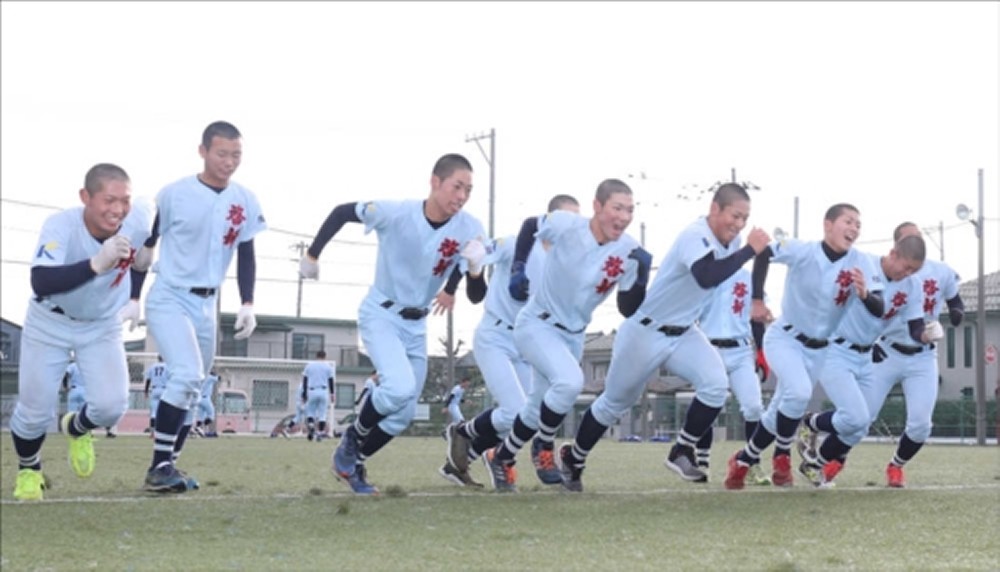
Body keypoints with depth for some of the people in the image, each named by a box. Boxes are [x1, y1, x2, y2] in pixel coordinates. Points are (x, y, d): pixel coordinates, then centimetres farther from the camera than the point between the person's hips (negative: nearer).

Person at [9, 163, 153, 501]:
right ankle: (28, 469, 34)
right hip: (49, 324, -2)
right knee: (36, 411, 0)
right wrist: (96, 265, -63)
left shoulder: (139, 223, -22)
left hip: (103, 326, 3)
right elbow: (41, 283, -51)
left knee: (112, 405, -12)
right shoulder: (60, 226, -35)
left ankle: (77, 428, 25)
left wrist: (134, 298, 5)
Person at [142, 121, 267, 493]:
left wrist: (247, 305, 1)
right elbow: (146, 245, -4)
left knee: (192, 390, 10)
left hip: (206, 305, 6)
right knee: (187, 376, -22)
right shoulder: (175, 195, -13)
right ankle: (159, 466, -15)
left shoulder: (245, 201, -1)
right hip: (169, 299, -6)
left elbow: (246, 256, 9)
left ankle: (166, 467, 21)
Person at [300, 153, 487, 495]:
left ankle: (351, 462, 31)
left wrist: (475, 269, -36)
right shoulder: (395, 213, -24)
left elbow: (476, 298, -15)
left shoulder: (469, 230, -16)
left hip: (416, 326, 5)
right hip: (380, 315, -5)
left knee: (403, 414, 10)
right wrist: (312, 256, -3)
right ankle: (352, 439, -1)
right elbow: (342, 212, -7)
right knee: (400, 387, -27)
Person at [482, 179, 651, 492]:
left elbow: (628, 310, -11)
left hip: (573, 336, 5)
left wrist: (642, 274, -27)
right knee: (570, 381, -30)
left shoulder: (628, 252, -14)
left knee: (538, 410, 17)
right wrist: (518, 269, -9)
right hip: (536, 325, -5)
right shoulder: (567, 225, -22)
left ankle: (500, 457, 42)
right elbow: (530, 226, -1)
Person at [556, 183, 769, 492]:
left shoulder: (732, 242, -3)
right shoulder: (695, 237, -27)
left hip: (684, 333, 6)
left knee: (716, 383, -18)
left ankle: (682, 452, -1)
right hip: (645, 333, -6)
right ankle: (572, 458, 32)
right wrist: (750, 250, -43)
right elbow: (707, 277, -47)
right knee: (615, 403, 10)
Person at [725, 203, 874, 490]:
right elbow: (762, 253, -11)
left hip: (819, 349, 4)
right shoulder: (802, 251, -22)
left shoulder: (860, 263, -15)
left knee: (783, 409, 12)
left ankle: (744, 459, 32)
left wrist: (864, 294, -41)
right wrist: (757, 300, -12)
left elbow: (878, 309, -20)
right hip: (785, 338, -4)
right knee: (799, 392, -27)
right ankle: (782, 455, -5)